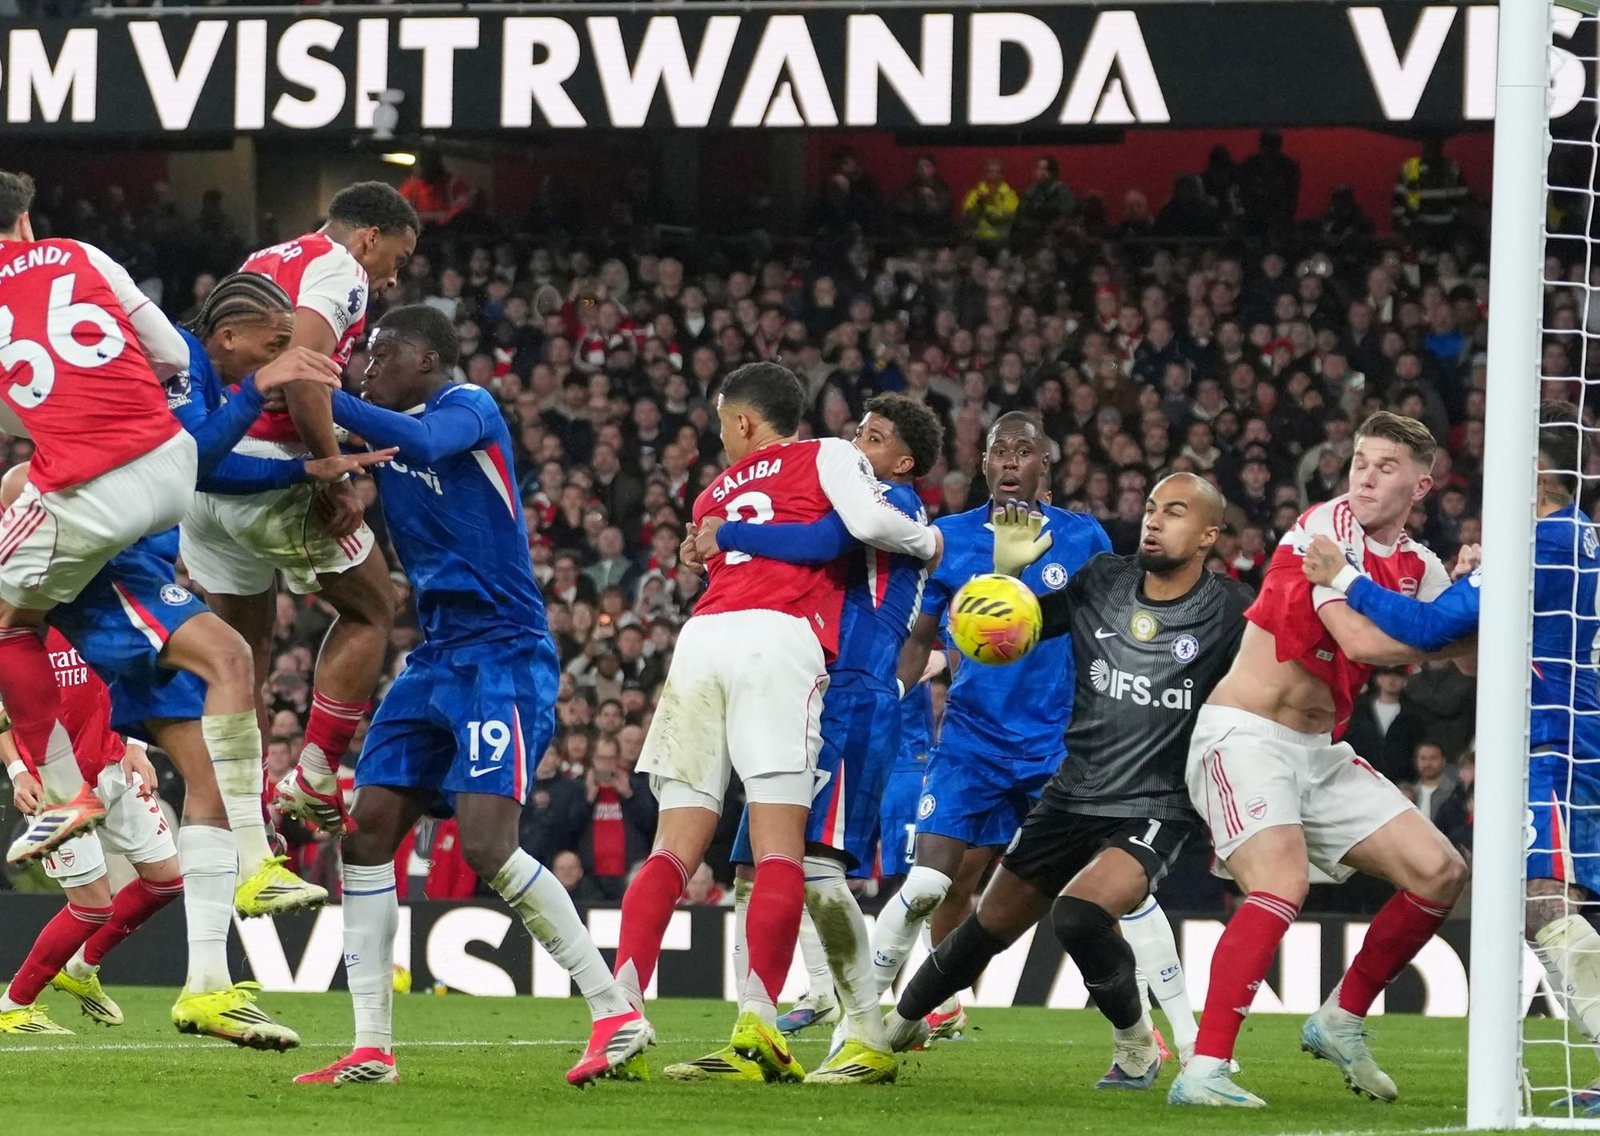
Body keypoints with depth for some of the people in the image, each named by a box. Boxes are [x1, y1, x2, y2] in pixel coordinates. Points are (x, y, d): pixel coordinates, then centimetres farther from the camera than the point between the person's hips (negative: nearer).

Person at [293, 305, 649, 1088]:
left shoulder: (467, 408, -9)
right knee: (367, 831, 1)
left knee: (486, 845, -19)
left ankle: (617, 1015, -12)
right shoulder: (385, 425, 16)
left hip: (502, 652, -9)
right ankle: (372, 1047, 5)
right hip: (437, 657, 9)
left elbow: (421, 442, -30)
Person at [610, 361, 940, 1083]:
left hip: (702, 640, 4)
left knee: (674, 847, 2)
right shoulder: (827, 457, 17)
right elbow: (868, 523, 1)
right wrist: (928, 542, 17)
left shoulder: (712, 496, 31)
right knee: (779, 847, -7)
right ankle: (756, 1021, -19)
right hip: (782, 643, -4)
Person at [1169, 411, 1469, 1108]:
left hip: (1319, 752, 8)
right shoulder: (1329, 524, -13)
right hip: (1245, 736, -8)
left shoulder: (1419, 568, 10)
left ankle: (1341, 1022, 20)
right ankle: (1204, 1072, -33)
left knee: (1440, 874, 4)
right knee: (1282, 883, -29)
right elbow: (1358, 639, -24)